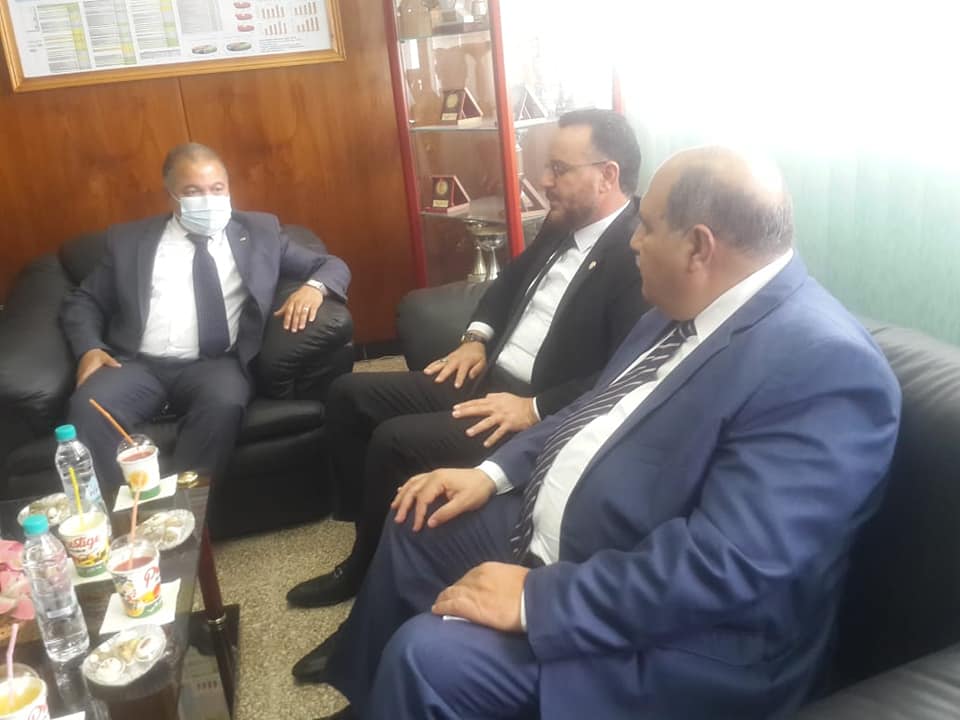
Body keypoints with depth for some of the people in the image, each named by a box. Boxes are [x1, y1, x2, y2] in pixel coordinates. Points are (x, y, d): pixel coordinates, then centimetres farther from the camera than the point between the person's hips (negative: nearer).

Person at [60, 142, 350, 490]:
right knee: (88, 406, -30)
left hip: (217, 365, -1)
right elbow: (82, 302, 18)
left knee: (225, 403, -35)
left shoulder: (259, 232, 15)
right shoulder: (130, 239, 16)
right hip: (138, 364, 1)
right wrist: (89, 349, -4)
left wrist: (313, 287, -8)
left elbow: (332, 265, 16)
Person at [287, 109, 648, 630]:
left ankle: (371, 577, 1)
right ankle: (370, 556, 14)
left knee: (396, 441, -24)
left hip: (543, 415, -10)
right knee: (349, 395, 5)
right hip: (488, 378, 10)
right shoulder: (562, 227, 11)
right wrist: (477, 337, 11)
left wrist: (535, 408, -25)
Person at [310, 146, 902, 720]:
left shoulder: (827, 365, -25)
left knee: (427, 655, -21)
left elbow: (729, 564, -31)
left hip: (678, 636, -9)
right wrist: (495, 473, 6)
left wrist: (538, 599, -27)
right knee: (417, 526, 15)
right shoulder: (692, 307, 4)